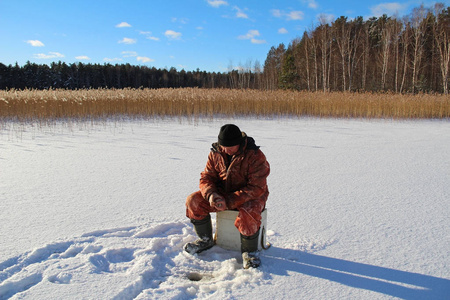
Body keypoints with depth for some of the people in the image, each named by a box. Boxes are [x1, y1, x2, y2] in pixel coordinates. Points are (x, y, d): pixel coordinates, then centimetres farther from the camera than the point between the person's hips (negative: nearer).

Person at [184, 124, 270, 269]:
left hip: (251, 196, -5)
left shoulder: (255, 156, -20)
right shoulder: (216, 153, -4)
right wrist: (211, 194, -24)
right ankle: (206, 240, 10)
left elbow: (257, 187, -24)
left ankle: (249, 251, -10)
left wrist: (229, 202, -32)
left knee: (248, 213, -38)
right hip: (223, 193, 5)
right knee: (193, 201, -11)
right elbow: (206, 177, 0)